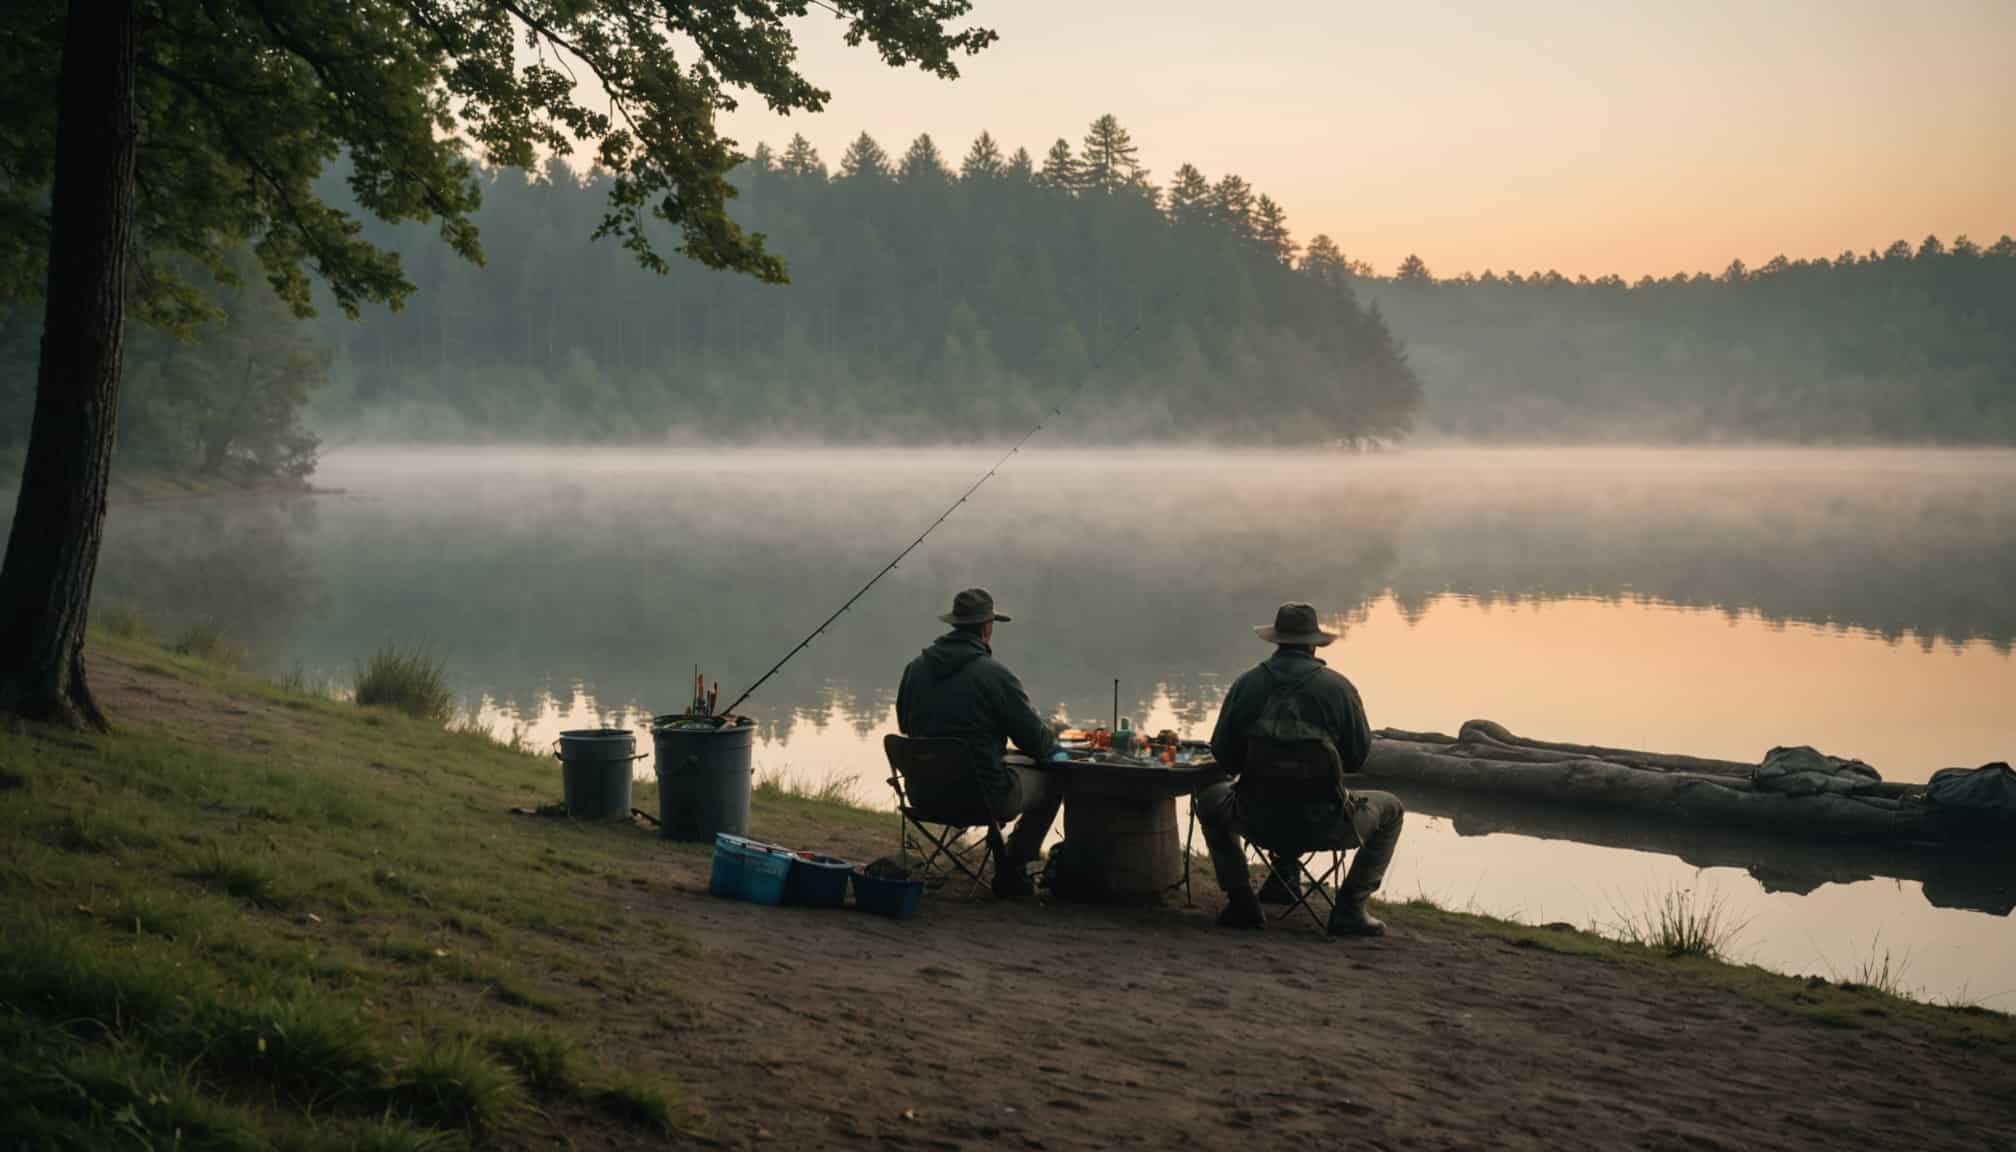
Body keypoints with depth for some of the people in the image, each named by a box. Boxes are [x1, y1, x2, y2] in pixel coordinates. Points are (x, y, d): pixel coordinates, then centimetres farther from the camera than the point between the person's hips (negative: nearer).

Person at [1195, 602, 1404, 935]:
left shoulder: (1245, 684, -2)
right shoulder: (1339, 688, -6)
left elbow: (1223, 756, 3)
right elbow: (1359, 757, 2)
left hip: (1258, 818, 2)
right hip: (1324, 824, -2)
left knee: (1211, 799, 34)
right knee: (1390, 809, 26)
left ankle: (1242, 902, 23)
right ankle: (1349, 908, 13)